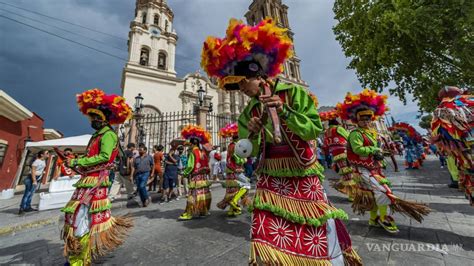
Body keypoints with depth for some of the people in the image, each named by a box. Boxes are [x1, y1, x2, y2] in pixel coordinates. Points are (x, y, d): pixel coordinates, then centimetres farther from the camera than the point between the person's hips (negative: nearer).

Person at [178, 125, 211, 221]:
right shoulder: (203, 152, 7)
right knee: (203, 193, 13)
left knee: (194, 194, -3)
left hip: (195, 176, -7)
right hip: (203, 176, 7)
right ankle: (204, 210, 24)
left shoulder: (193, 152, -12)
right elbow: (206, 165, 9)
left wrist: (185, 173, 0)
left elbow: (191, 166, -14)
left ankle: (189, 213, 3)